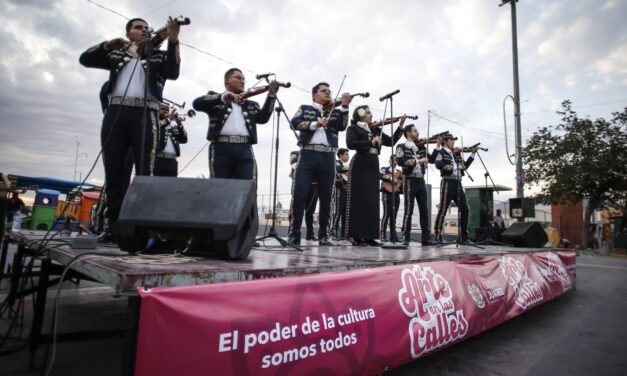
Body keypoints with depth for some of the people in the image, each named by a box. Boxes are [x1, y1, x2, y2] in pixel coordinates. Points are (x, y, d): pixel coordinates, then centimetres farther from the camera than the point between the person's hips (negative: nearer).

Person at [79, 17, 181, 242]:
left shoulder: (158, 56, 17)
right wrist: (108, 45, 4)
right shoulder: (116, 54, 23)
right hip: (115, 113, 3)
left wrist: (173, 41, -14)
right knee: (113, 173, 1)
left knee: (144, 173, -8)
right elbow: (85, 59, 18)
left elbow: (173, 73, -3)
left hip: (144, 115, -2)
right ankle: (114, 227, 6)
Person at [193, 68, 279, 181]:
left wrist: (271, 95, -6)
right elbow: (197, 104, -3)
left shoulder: (252, 105, 26)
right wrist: (223, 96, -17)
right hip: (221, 148, -2)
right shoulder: (213, 98, 18)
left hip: (245, 149, 2)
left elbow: (263, 118, 7)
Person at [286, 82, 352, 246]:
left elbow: (342, 126, 0)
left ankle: (323, 234, 14)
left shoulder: (334, 112, 19)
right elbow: (294, 123, -2)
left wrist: (345, 106, -11)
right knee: (299, 194, -7)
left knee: (326, 197, 4)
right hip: (308, 155, -2)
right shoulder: (305, 108, 15)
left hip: (328, 158, 3)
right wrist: (314, 124, -16)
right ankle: (295, 234, 0)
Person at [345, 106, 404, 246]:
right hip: (360, 165, -6)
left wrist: (401, 125, 4)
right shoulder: (353, 128, 2)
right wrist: (370, 142, -21)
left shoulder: (376, 130, 17)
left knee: (372, 201, 4)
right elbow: (351, 144, -16)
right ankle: (357, 236, -2)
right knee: (359, 200, -6)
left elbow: (391, 141, 12)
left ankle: (369, 236, 8)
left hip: (373, 167, 6)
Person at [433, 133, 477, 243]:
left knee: (464, 210, 6)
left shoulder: (457, 153, 19)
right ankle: (437, 236, 0)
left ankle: (464, 237, 15)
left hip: (458, 184, 7)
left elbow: (465, 165, 22)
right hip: (447, 183, -7)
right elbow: (438, 165, -19)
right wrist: (454, 167, -24)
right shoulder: (441, 152, -1)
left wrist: (473, 154, 17)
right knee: (442, 210, -5)